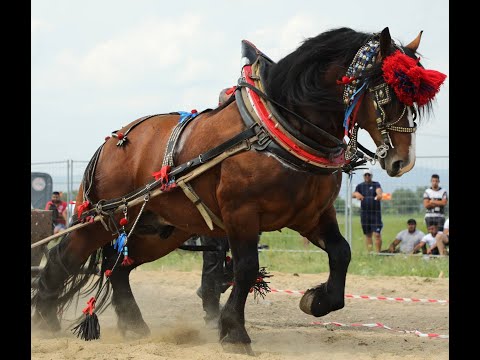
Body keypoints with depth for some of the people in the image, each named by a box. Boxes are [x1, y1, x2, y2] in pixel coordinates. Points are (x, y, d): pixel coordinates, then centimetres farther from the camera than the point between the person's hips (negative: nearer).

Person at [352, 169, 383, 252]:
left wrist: (379, 195, -45)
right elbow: (353, 194, -6)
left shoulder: (376, 184, 2)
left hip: (375, 213, -3)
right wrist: (357, 194, -31)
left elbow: (379, 190, -20)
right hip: (364, 213, 3)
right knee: (367, 235, 7)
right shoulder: (360, 186, 10)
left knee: (377, 234, -11)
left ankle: (378, 253, -6)